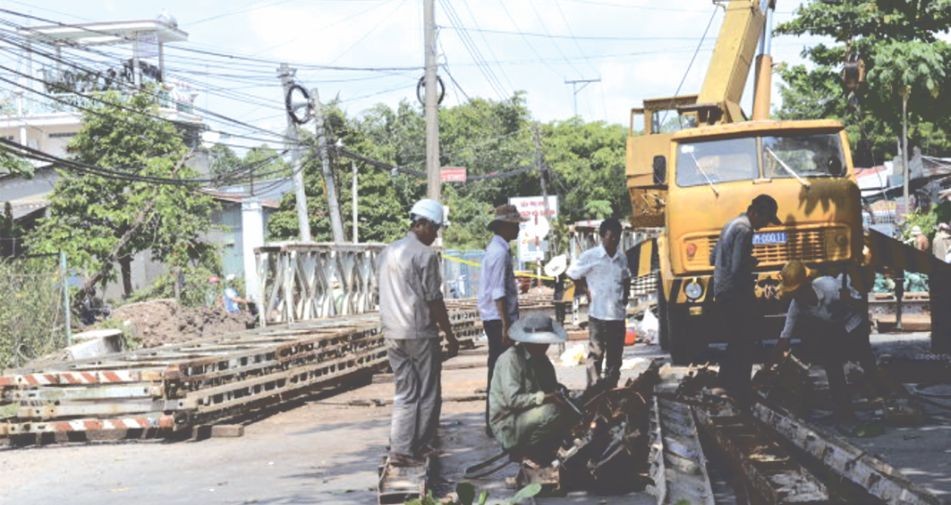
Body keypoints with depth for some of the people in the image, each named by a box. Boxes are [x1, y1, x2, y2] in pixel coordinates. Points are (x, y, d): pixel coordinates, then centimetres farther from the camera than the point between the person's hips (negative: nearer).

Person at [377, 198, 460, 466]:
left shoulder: (386, 253, 12)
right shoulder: (425, 255, -12)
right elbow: (434, 300, -12)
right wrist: (450, 335, -4)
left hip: (392, 334, 7)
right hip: (420, 333, -7)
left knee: (405, 394, 10)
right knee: (428, 394, 4)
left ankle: (400, 449, 3)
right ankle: (419, 447, 7)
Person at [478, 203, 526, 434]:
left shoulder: (496, 249, 15)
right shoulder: (499, 252, -17)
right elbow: (498, 293, -21)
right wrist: (506, 325, -21)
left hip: (494, 319, 10)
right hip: (498, 319, -10)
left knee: (499, 370, 14)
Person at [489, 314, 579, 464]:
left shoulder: (541, 359, 10)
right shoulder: (510, 359, -18)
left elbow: (551, 387, 14)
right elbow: (513, 400, -27)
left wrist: (559, 392, -10)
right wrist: (545, 397, -36)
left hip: (530, 414, 9)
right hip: (508, 426, -9)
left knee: (572, 411, -3)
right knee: (551, 412, -31)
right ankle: (528, 452, -11)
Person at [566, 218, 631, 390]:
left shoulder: (622, 258, 10)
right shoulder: (590, 257, -5)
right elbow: (572, 274, 4)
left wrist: (625, 295, 13)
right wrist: (586, 290, 0)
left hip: (618, 313, 5)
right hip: (598, 313, -5)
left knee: (615, 354, 9)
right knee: (596, 353, -6)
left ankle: (611, 387, 18)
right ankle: (593, 389, -5)